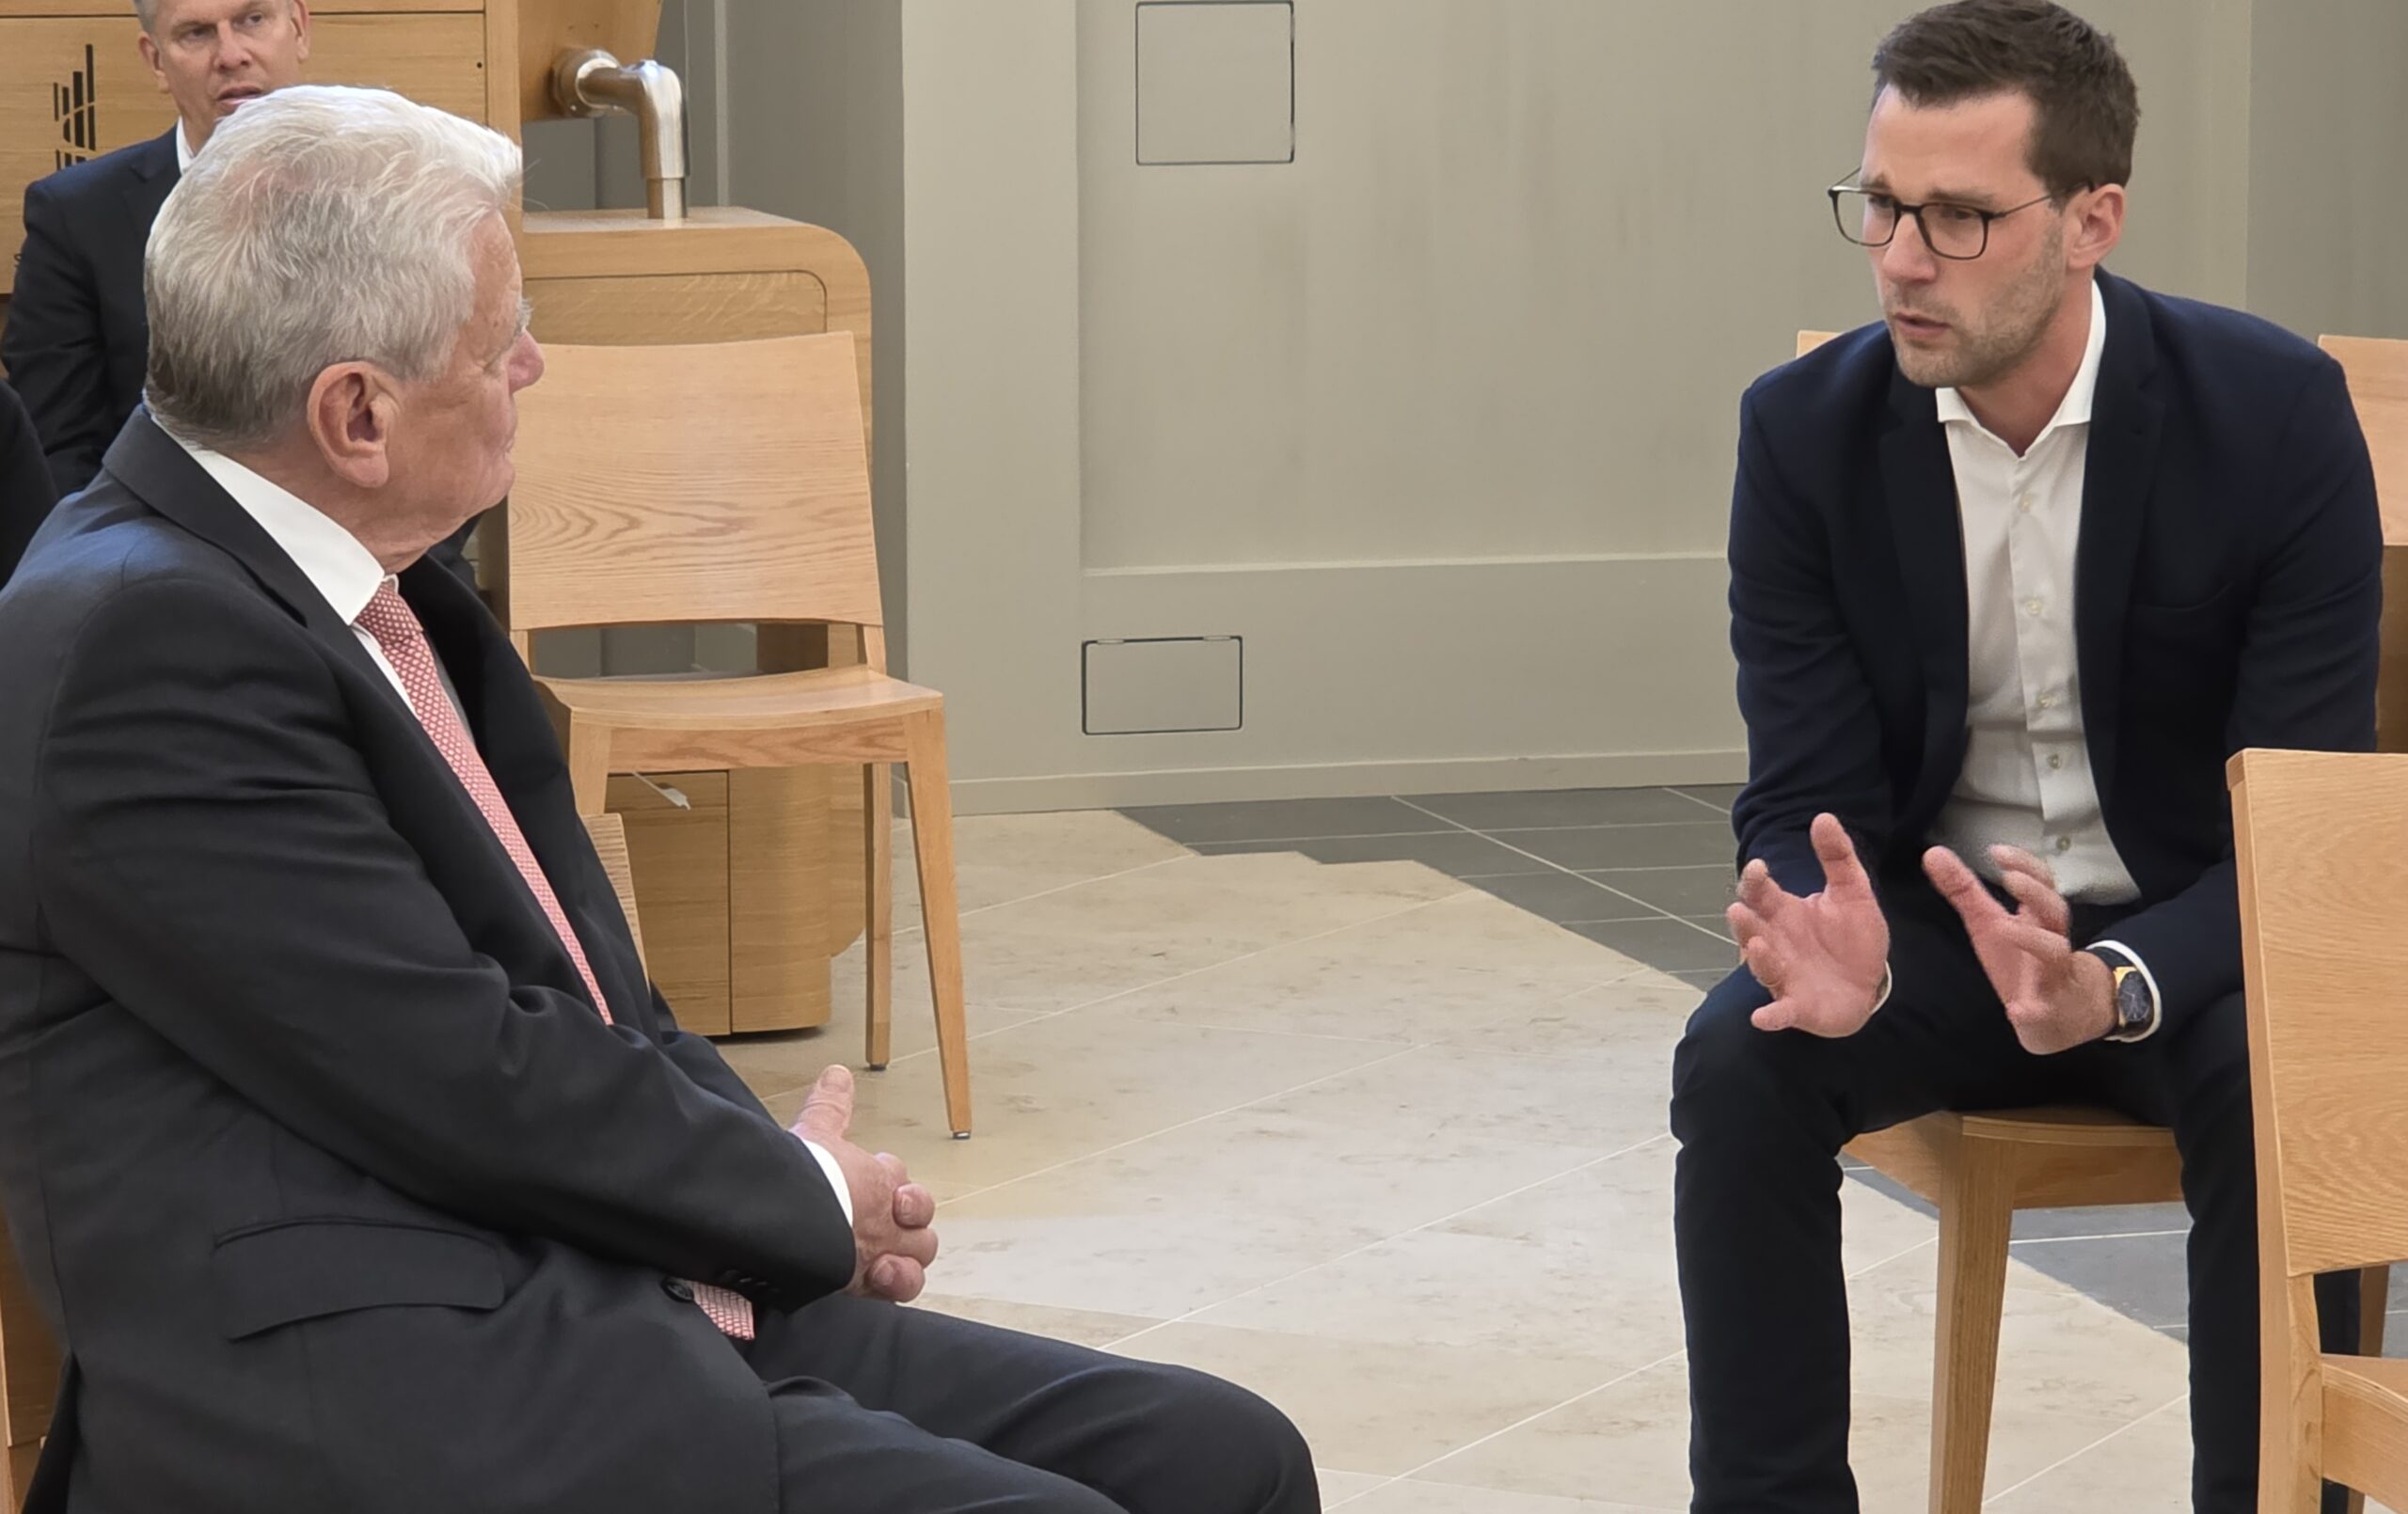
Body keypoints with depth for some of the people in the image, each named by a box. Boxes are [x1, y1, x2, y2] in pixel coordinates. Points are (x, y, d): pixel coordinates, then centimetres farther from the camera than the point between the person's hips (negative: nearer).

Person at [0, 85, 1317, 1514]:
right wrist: (809, 1196, -1)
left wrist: (799, 1180, 3)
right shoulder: (133, 642, -14)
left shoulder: (387, 592, 16)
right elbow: (463, 1075, -16)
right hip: (360, 1399, -9)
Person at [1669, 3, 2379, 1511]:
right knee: (1737, 1062, -26)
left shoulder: (2274, 412, -16)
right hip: (1933, 922, 2)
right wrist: (1836, 949, -33)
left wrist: (2118, 987, -37)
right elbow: (1809, 792, -8)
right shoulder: (1805, 431, -9)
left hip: (2187, 933, -2)